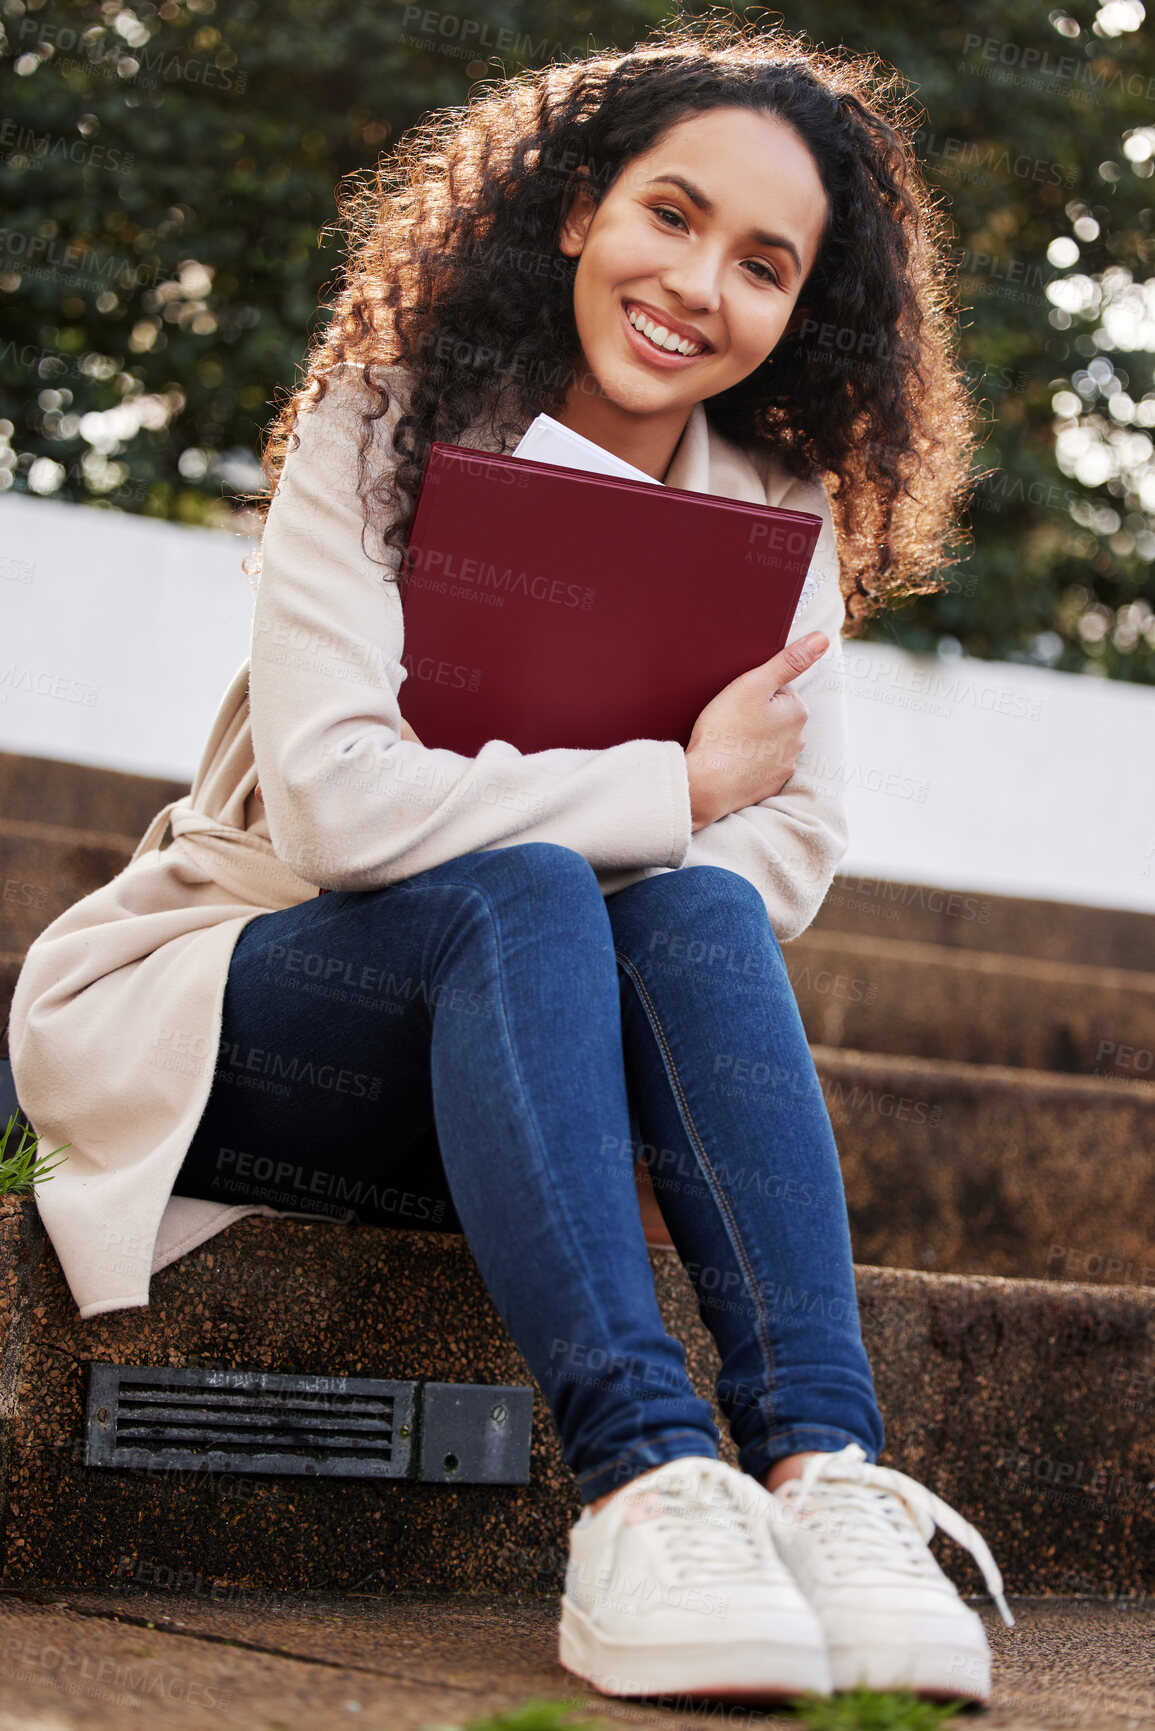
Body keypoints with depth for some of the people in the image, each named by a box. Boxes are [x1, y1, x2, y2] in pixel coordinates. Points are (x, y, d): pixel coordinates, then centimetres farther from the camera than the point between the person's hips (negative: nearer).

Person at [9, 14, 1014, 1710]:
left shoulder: (777, 510, 3)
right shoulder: (385, 430, -11)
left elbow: (794, 845, -6)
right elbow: (333, 803, -24)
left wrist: (675, 878, -26)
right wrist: (680, 788, -19)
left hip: (493, 1078, 3)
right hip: (203, 1012, -3)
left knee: (699, 916, -28)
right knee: (521, 893, -33)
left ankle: (823, 1467, -41)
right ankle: (643, 1474, -45)